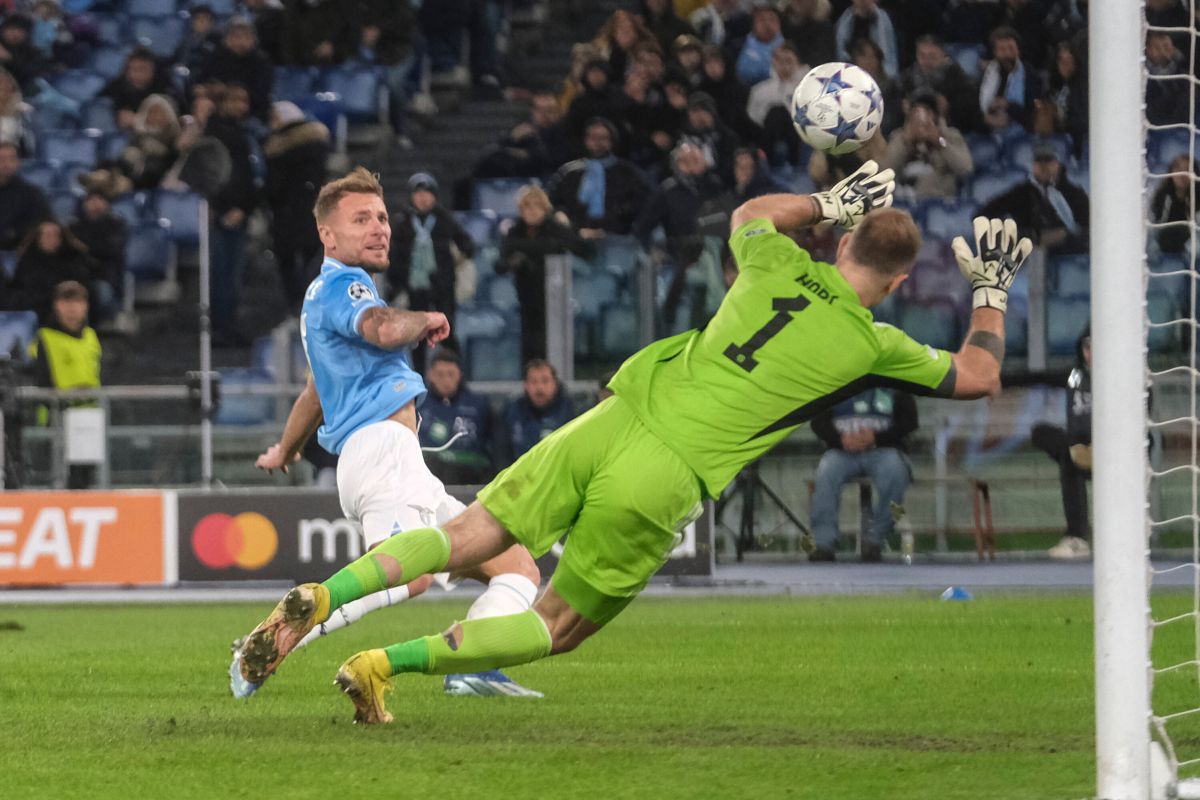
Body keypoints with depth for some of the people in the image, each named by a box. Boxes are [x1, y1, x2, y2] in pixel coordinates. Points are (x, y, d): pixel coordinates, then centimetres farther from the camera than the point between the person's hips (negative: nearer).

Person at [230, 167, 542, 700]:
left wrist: (284, 451, 64)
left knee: (518, 567, 7)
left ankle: (471, 668, -19)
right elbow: (386, 329, -23)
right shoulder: (341, 284, 1)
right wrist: (427, 321, -1)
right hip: (382, 448, -10)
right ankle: (267, 645, -36)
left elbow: (314, 393, 48)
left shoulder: (329, 293, 32)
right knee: (406, 573, -36)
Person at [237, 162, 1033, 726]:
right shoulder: (872, 345, 0)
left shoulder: (780, 266, 11)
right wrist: (993, 294, 29)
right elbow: (977, 378, 17)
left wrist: (831, 203, 44)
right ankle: (389, 663, -7)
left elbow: (749, 215, 38)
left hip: (617, 418, 4)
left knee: (466, 539, 10)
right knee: (559, 627, 10)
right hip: (664, 482, -4)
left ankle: (320, 598, -13)